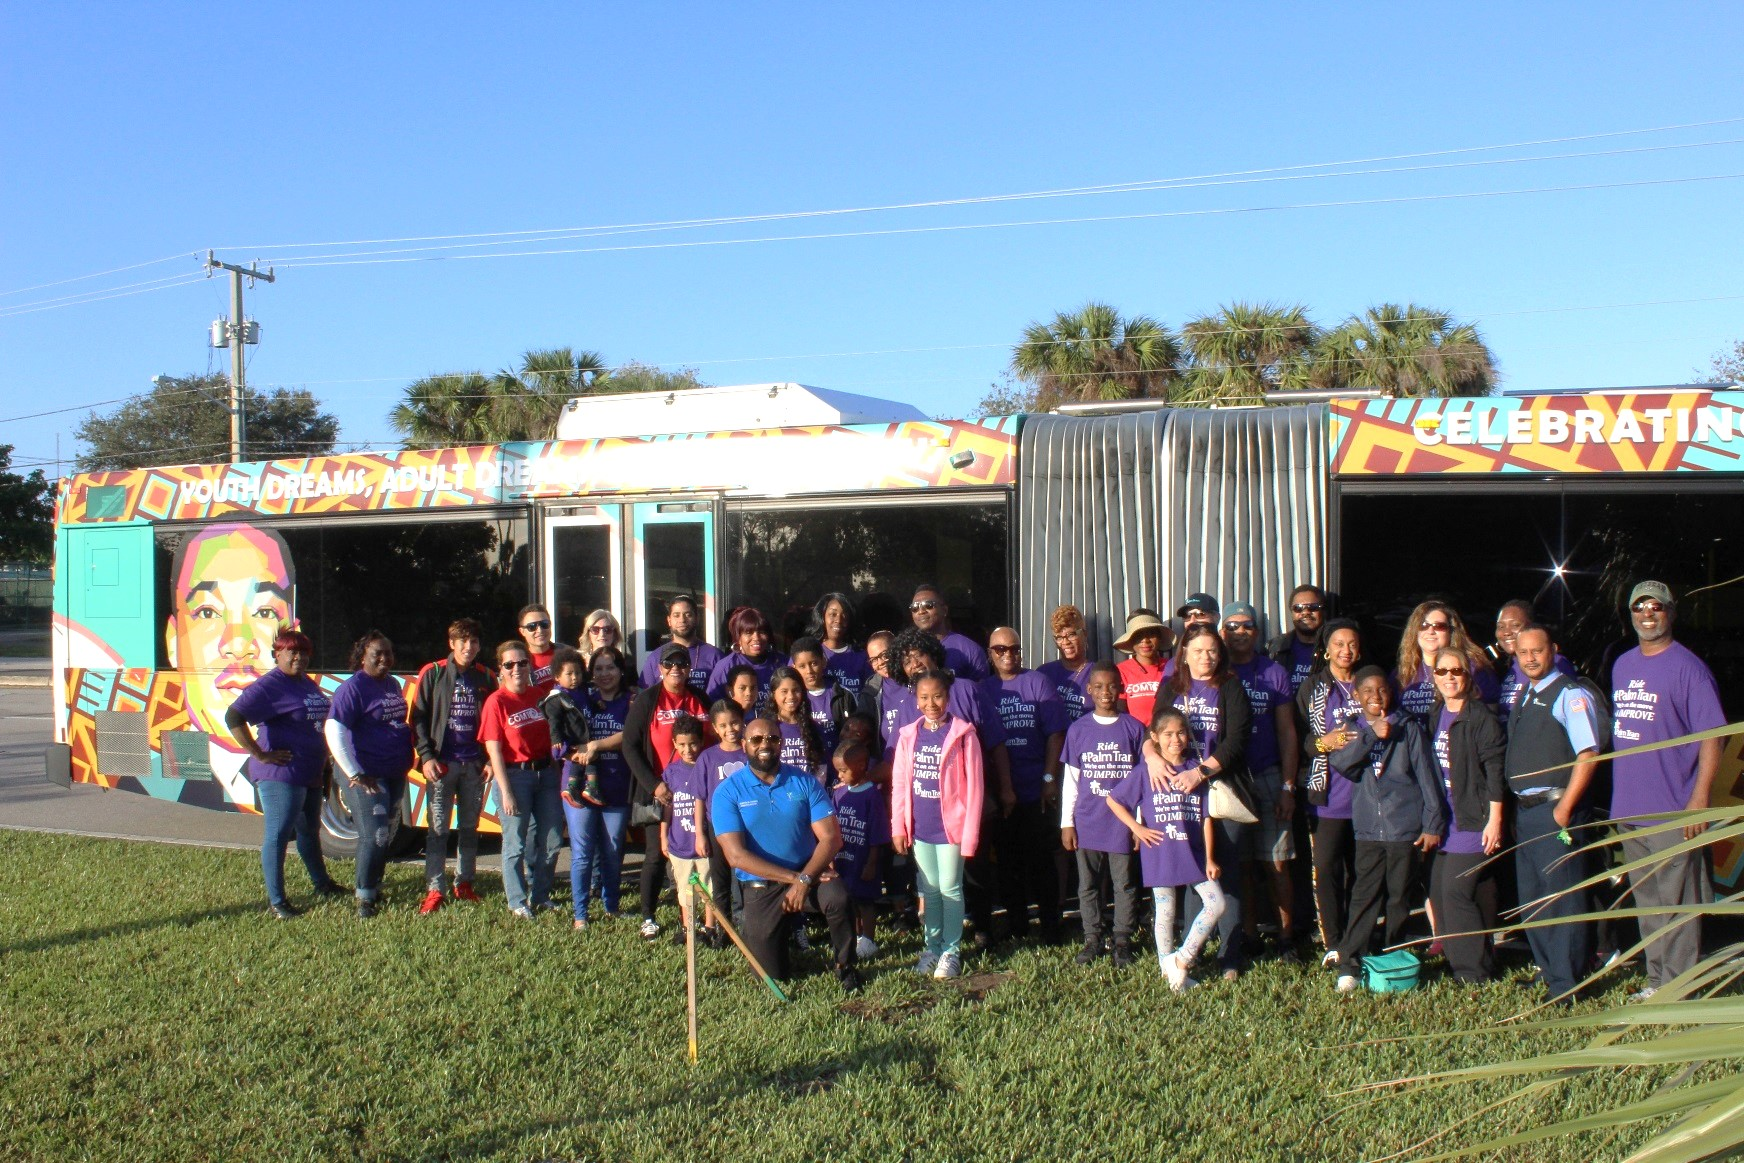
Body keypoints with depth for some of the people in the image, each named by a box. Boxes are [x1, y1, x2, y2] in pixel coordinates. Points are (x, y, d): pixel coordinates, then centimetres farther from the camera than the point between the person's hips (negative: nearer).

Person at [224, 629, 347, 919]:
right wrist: (259, 754, -24)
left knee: (310, 830, 23)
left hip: (310, 774, 10)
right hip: (280, 775, -10)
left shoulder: (308, 683, 12)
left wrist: (323, 757, 16)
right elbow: (234, 716, -25)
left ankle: (321, 883, 39)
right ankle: (276, 901, 3)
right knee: (277, 835, -4)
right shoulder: (269, 686, -15)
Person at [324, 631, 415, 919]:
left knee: (388, 834, 14)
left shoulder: (394, 684, 10)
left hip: (396, 773, 8)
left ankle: (375, 887, 29)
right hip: (368, 776, -8)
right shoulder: (353, 688, -14)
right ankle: (364, 898, 2)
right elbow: (334, 733, -19)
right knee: (374, 835, -11)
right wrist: (355, 774, -20)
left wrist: (409, 759, 13)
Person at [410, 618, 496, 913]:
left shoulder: (486, 677, 7)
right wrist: (426, 756, -10)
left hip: (475, 765, 3)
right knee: (438, 829, -2)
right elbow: (418, 718, -1)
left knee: (469, 827, 11)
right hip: (441, 763, -3)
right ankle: (434, 890, 1)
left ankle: (464, 884, 21)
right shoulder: (432, 674, -1)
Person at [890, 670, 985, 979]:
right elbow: (899, 783, 5)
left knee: (950, 889, 5)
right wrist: (898, 826, 2)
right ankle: (932, 947, 26)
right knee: (928, 890, 14)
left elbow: (974, 786, -9)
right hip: (920, 828, 4)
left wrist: (970, 834, -11)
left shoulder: (963, 735, -9)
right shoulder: (908, 735, 2)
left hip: (951, 826, -4)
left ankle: (951, 951, 18)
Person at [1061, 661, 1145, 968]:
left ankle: (1122, 940, 16)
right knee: (1088, 884, 9)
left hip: (1122, 821, -1)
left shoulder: (1133, 728, 0)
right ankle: (1092, 939, 20)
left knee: (1125, 883, 5)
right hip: (1087, 823, 1)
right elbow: (1070, 780, 6)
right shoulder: (1078, 730, 3)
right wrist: (1067, 822, 3)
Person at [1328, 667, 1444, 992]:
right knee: (1364, 898, -2)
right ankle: (1348, 965, -1)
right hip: (1369, 829, 1)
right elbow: (1339, 763, -11)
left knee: (1399, 898, 7)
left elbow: (1426, 776, 0)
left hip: (1404, 828, -1)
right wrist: (1372, 735, -20)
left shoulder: (1408, 727, 1)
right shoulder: (1353, 732, 8)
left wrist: (1432, 824, -3)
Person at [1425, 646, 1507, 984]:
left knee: (1456, 891, -10)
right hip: (1443, 819, 7)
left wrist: (1494, 820, -15)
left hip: (1473, 819, -7)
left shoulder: (1481, 718, -9)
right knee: (1439, 891, 6)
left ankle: (1473, 971, 1)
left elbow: (1495, 772, -12)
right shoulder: (1434, 716, 12)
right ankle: (1456, 961, 18)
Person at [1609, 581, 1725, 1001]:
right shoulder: (1622, 666, 13)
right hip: (1628, 808, 7)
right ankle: (1657, 979, 24)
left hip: (1673, 810, -7)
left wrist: (1699, 799, -18)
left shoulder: (1688, 668, -8)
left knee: (1677, 903, -2)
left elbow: (1711, 736, -12)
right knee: (1647, 901, 14)